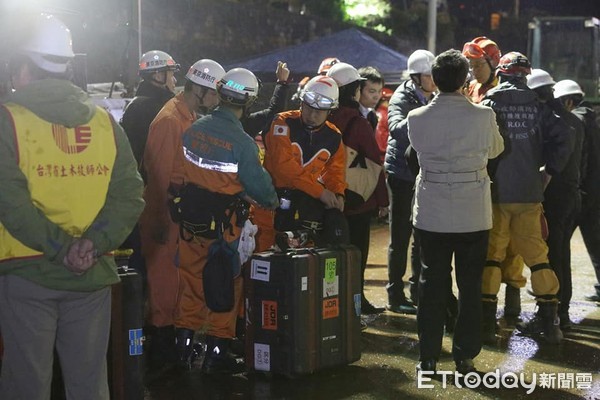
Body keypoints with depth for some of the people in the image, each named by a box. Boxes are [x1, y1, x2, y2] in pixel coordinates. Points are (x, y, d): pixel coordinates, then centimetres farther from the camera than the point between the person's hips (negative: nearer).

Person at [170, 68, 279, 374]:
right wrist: (271, 201, 7)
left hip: (190, 219, 5)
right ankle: (216, 354, 13)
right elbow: (259, 184, -14)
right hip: (223, 224, -5)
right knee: (225, 285, 8)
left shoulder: (194, 129, -4)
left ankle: (183, 346, 24)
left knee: (191, 280, 17)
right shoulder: (242, 142, -20)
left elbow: (177, 175, 4)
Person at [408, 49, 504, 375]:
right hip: (473, 215, -1)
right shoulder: (484, 116, -11)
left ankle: (428, 357, 13)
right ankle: (464, 356, 14)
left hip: (431, 216, 1)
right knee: (470, 286, 10)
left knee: (432, 285, 10)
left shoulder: (417, 118, -8)